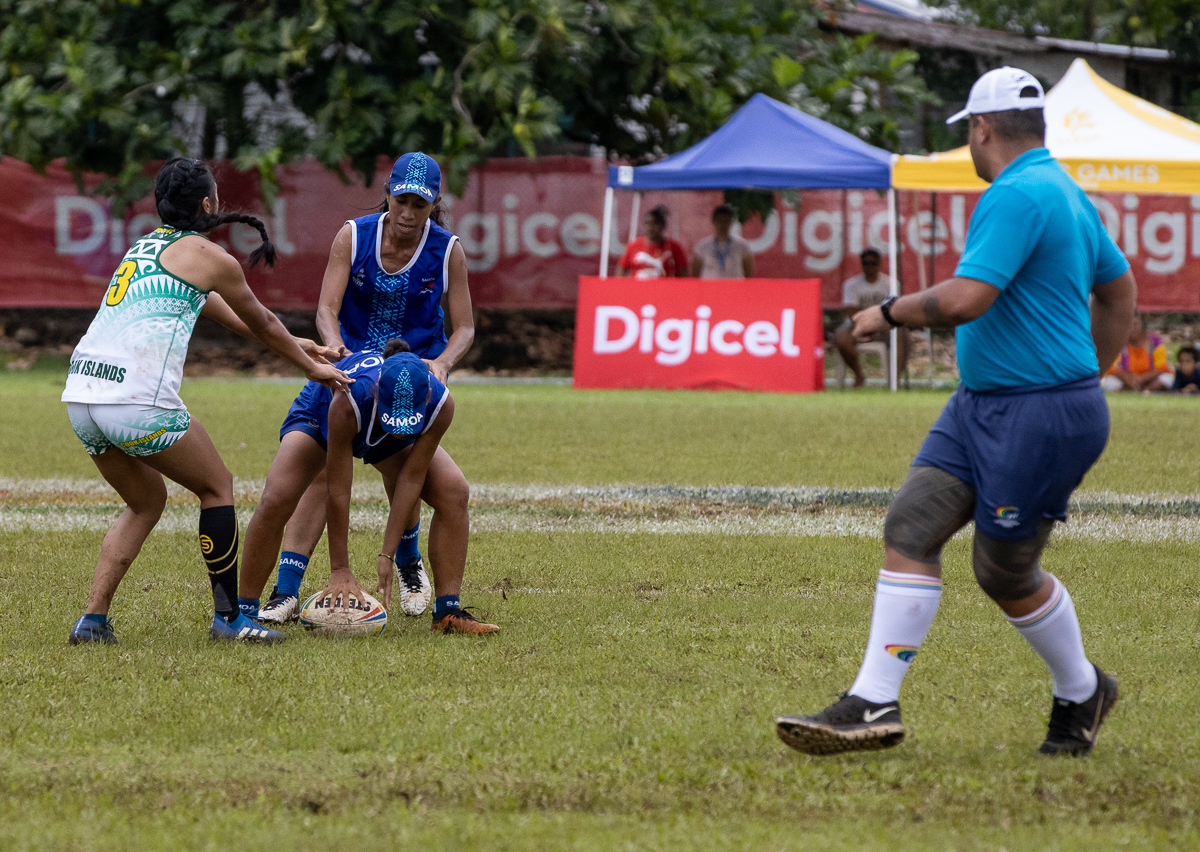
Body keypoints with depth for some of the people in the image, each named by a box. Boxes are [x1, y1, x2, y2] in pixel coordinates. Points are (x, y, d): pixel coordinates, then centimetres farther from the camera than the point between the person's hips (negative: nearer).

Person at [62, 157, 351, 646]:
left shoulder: (145, 247, 26)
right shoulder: (207, 256, 3)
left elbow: (211, 303, 39)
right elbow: (263, 324, 17)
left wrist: (292, 344, 48)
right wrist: (310, 368, 35)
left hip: (81, 395, 7)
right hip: (138, 401, -7)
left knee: (147, 501, 23)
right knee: (217, 486, 11)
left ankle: (93, 620, 12)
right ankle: (228, 616, 11)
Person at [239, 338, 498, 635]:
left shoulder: (440, 404, -37)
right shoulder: (349, 401, -46)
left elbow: (411, 477, -27)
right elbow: (338, 492, -38)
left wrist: (387, 555, -26)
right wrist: (339, 570, -34)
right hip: (318, 417, -3)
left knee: (454, 493, -14)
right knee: (275, 501, -24)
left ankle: (447, 612, -6)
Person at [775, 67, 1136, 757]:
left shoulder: (1017, 196, -19)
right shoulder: (1065, 192, 14)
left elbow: (965, 299, -27)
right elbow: (1120, 290, 25)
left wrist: (890, 312, -10)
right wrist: (1089, 375, 31)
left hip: (1039, 416, -10)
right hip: (981, 407, 10)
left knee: (1004, 573, 3)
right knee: (911, 527, -1)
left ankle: (1081, 692, 26)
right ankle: (874, 705, -2)